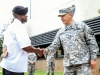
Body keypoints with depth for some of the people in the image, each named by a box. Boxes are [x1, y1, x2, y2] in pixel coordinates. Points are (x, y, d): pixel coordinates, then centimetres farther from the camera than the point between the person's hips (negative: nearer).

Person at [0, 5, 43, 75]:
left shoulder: (10, 27, 19)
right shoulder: (19, 26, -11)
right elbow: (26, 46, -20)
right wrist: (38, 50, -4)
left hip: (7, 64, 10)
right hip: (15, 66, -10)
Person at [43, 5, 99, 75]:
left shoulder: (82, 26, 1)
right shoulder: (60, 31, 12)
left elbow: (92, 42, -1)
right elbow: (54, 46, 9)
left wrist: (93, 58, -7)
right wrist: (45, 51, -10)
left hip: (83, 63, -4)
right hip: (68, 65, 5)